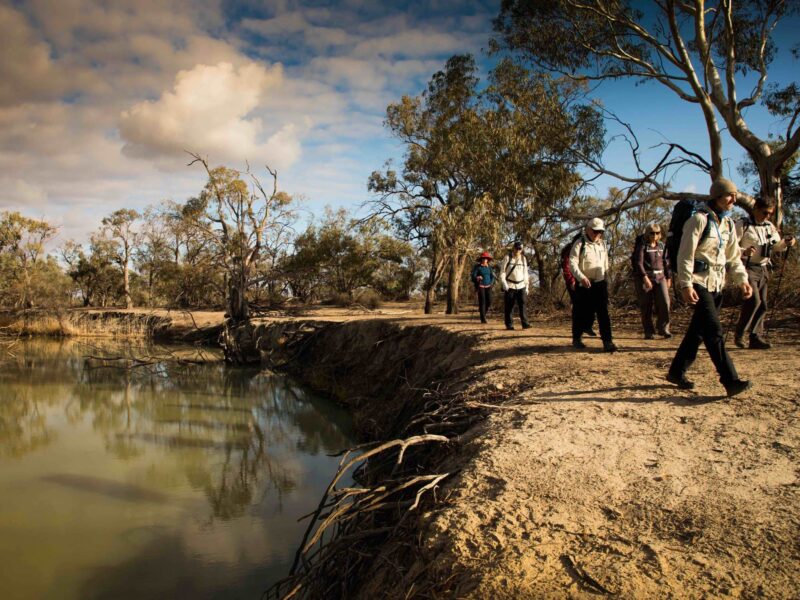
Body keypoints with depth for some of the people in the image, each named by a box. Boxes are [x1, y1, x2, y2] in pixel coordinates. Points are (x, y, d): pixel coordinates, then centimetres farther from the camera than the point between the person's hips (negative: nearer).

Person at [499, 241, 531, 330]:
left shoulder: (523, 258, 9)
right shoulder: (507, 257, -2)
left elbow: (525, 273, 15)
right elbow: (502, 271, -4)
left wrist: (527, 286, 12)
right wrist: (504, 284, -16)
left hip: (521, 286, 3)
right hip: (510, 286, -3)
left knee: (522, 304, -8)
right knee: (509, 306, -1)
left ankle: (525, 323, -10)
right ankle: (509, 324, 7)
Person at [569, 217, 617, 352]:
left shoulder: (602, 244, 11)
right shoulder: (579, 244, -8)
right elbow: (572, 263, -17)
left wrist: (606, 277, 23)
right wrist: (581, 277, -28)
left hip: (600, 284, 4)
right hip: (584, 285, -4)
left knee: (603, 313, -6)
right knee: (583, 314, 3)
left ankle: (607, 342, -7)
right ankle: (576, 338, 23)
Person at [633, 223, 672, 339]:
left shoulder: (661, 245, 11)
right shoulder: (641, 246, -5)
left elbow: (666, 262, 17)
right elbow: (638, 263, -16)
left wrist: (668, 277, 14)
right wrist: (645, 277, -26)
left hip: (660, 277, 4)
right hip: (644, 278, -4)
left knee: (664, 302, -10)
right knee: (646, 307, -1)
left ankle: (663, 328, 3)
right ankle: (649, 332, 8)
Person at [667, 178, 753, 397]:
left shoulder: (728, 224, 13)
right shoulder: (699, 219, -11)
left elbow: (734, 256, 17)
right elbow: (685, 254, -15)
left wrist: (742, 279, 4)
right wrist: (686, 284, -20)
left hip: (716, 284, 8)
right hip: (699, 282, -8)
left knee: (698, 330, 11)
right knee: (714, 331, -11)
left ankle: (676, 372, 22)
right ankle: (731, 381, -11)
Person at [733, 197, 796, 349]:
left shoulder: (769, 226, 12)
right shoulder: (742, 225, -7)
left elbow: (776, 246, 21)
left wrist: (786, 243, -1)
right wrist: (744, 252, -30)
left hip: (763, 269, 7)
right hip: (748, 267, -7)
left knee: (762, 305, 6)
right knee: (753, 300, -19)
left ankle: (756, 338, 13)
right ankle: (739, 334, -5)